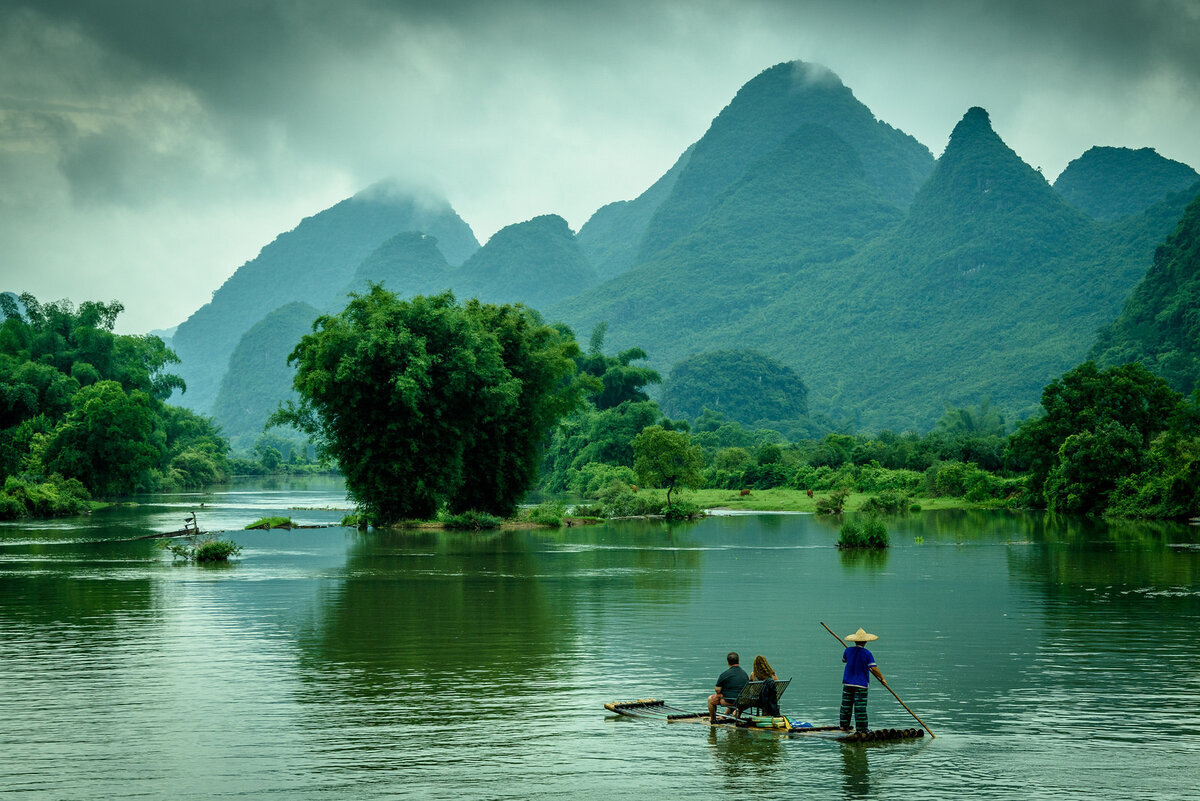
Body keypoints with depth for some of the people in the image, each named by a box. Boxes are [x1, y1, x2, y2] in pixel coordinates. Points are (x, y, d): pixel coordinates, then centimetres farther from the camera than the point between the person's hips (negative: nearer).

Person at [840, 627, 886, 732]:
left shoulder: (848, 651, -1)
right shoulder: (867, 653, -13)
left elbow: (844, 660, 21)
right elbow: (874, 668, -16)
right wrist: (882, 678, -3)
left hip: (847, 683, 4)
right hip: (861, 684, -4)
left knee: (846, 705, 14)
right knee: (860, 707, -2)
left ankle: (844, 725, 21)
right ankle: (861, 728, -2)